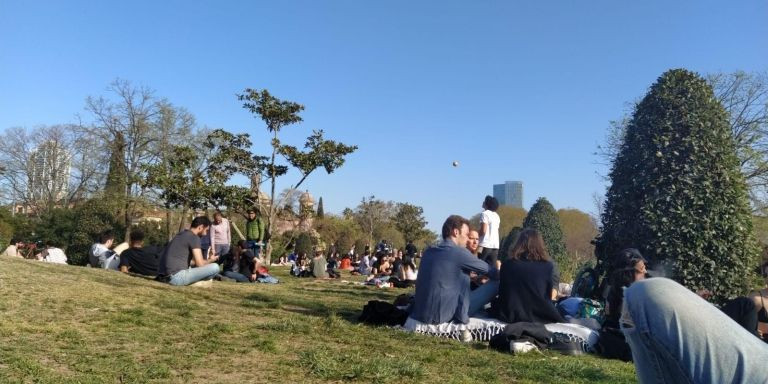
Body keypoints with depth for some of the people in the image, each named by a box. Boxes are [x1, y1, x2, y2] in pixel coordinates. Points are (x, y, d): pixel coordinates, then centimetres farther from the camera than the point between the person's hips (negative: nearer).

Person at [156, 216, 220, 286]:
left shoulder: (182, 234, 18)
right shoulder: (194, 238, -9)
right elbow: (200, 264, -12)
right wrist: (210, 260, 8)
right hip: (177, 277, -10)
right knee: (215, 267, -12)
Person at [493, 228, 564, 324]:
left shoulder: (507, 264, -4)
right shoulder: (548, 266, -7)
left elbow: (502, 294, 5)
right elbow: (548, 297, 3)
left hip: (511, 317, -1)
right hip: (539, 317, 1)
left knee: (496, 302, 30)